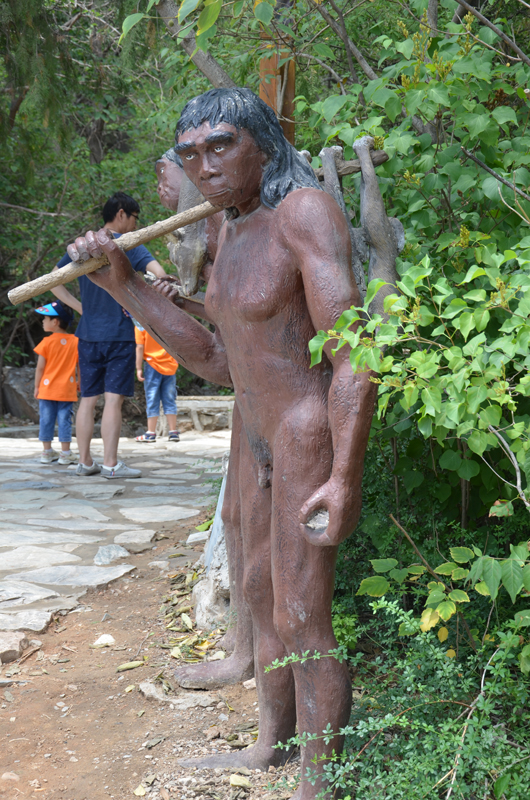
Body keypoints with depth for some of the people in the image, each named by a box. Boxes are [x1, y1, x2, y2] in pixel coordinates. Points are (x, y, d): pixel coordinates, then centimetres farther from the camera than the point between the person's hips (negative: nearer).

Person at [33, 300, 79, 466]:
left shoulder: (47, 342, -7)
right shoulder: (75, 341, 0)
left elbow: (40, 367, -6)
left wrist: (37, 386, 4)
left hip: (47, 388, -1)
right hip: (67, 389, 1)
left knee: (46, 420, 7)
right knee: (64, 420, 4)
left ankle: (47, 452, 12)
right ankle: (65, 453, 3)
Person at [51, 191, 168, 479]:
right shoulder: (129, 245, -5)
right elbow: (158, 272, -21)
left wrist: (79, 306, 12)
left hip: (88, 335, 5)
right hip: (119, 335, -5)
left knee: (87, 399, 10)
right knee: (113, 399, -4)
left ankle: (84, 461, 14)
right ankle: (111, 463, -5)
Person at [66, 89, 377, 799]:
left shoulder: (306, 210, -20)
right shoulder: (233, 232, 7)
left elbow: (353, 353, -23)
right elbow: (224, 364, 5)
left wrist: (345, 480, -26)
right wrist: (123, 285, 2)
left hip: (311, 440, -9)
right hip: (263, 440, 10)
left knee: (303, 622, -3)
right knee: (261, 590, 20)